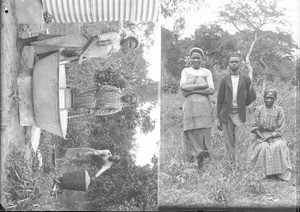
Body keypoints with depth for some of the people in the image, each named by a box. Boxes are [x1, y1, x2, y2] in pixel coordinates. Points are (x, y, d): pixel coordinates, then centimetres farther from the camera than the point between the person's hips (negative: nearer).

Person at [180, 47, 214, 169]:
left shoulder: (207, 72, 11)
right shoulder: (185, 71, 14)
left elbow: (211, 91, -1)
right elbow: (183, 87, -3)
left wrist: (192, 89, -8)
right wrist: (201, 86, -7)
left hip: (204, 105, 0)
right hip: (190, 105, 0)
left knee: (203, 131, -8)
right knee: (191, 132, -7)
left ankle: (201, 155, -3)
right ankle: (195, 155, -1)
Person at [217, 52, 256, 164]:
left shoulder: (246, 79, 4)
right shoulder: (224, 80, 5)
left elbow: (252, 96, 12)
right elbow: (219, 100, 7)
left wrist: (241, 105, 10)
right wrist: (218, 118, 4)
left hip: (239, 114, -1)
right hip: (226, 114, 1)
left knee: (239, 141, -8)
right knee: (229, 142, 2)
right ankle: (231, 163, 8)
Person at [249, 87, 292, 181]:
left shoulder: (279, 110, 4)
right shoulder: (258, 110, 4)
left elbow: (279, 130, 0)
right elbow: (255, 128, 2)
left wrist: (269, 136, -15)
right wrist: (262, 137, -14)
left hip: (275, 136, 0)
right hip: (261, 136, 0)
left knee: (278, 146, -30)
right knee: (264, 147, -31)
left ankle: (278, 172, -20)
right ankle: (267, 172, -20)